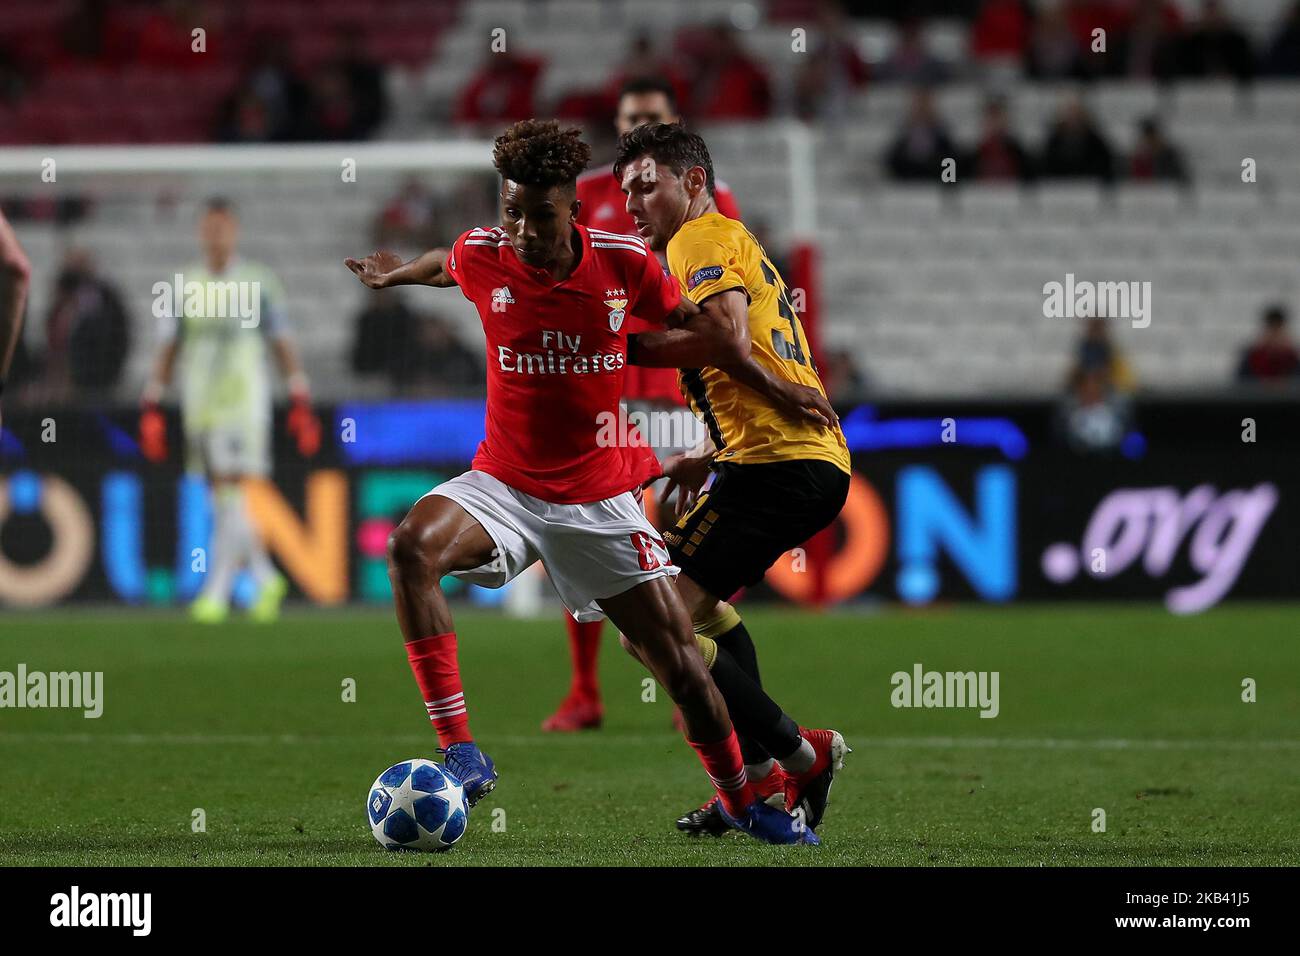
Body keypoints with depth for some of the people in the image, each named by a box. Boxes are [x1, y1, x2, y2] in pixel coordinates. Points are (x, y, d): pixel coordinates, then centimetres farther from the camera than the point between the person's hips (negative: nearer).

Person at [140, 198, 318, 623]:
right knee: (223, 499, 6)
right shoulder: (184, 285, 10)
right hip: (200, 407, 4)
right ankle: (266, 578, 22)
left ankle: (217, 590, -11)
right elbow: (167, 350, 13)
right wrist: (151, 409, 8)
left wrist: (301, 404, 0)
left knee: (230, 492, -12)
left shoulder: (258, 282, 1)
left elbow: (283, 347, 4)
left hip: (244, 399, -4)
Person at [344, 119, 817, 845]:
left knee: (682, 664, 1)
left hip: (601, 497, 0)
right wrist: (397, 274, 31)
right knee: (412, 547, -32)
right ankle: (462, 754, -31)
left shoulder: (626, 262, -12)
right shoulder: (481, 256, -10)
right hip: (503, 483, 0)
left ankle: (743, 803, 27)